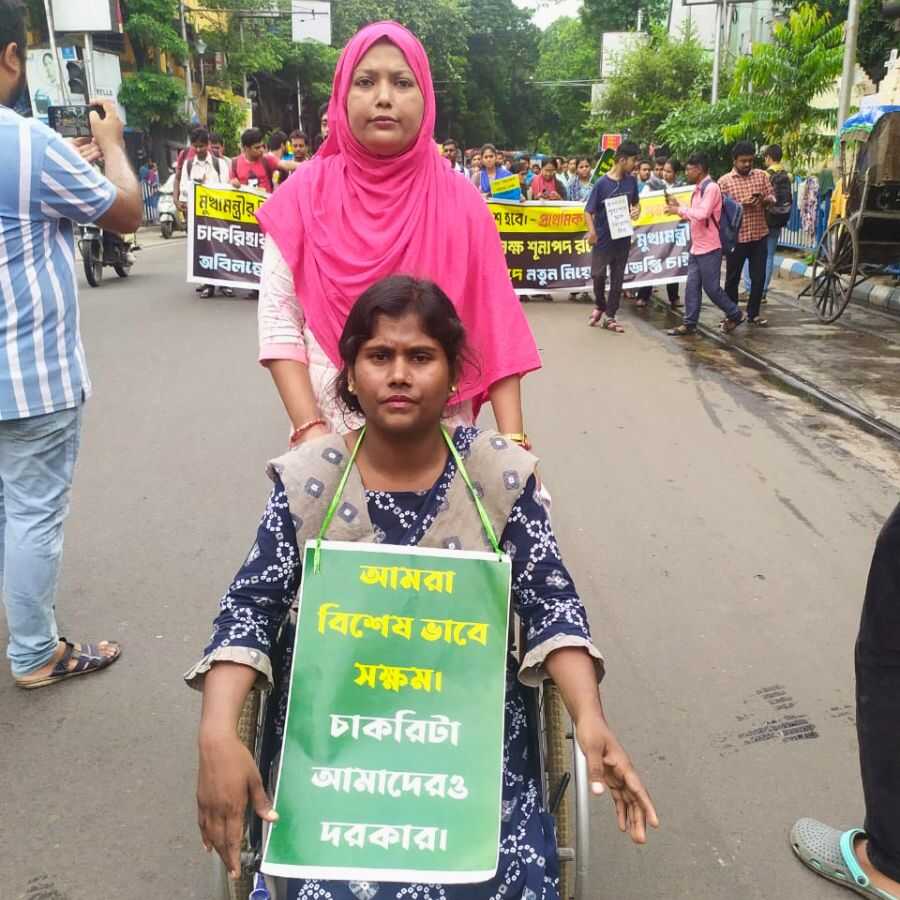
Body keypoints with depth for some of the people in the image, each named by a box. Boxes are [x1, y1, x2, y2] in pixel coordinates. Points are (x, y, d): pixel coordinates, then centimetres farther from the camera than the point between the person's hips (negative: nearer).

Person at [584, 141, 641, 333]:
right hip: (603, 238, -4)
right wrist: (591, 231, -30)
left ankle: (609, 317, 17)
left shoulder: (631, 180, 1)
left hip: (623, 238, 4)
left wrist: (637, 210, -7)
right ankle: (600, 306, 28)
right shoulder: (602, 183, -13)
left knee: (617, 279, 7)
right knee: (598, 275, -1)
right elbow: (588, 211, -12)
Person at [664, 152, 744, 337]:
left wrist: (679, 209, -17)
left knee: (711, 288, -1)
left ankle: (735, 315, 17)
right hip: (696, 248, 9)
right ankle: (690, 324, 11)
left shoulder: (711, 187, -14)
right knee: (692, 287, 6)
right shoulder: (698, 189, 14)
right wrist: (677, 205, 8)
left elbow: (702, 213, -27)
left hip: (709, 249, -9)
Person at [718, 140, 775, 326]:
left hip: (759, 234, 3)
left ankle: (753, 313, 19)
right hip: (736, 236, -3)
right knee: (733, 278, 6)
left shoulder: (761, 175, 7)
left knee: (759, 277, 6)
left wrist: (763, 200, -13)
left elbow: (772, 197, 9)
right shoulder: (724, 181, -2)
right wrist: (741, 204, -20)